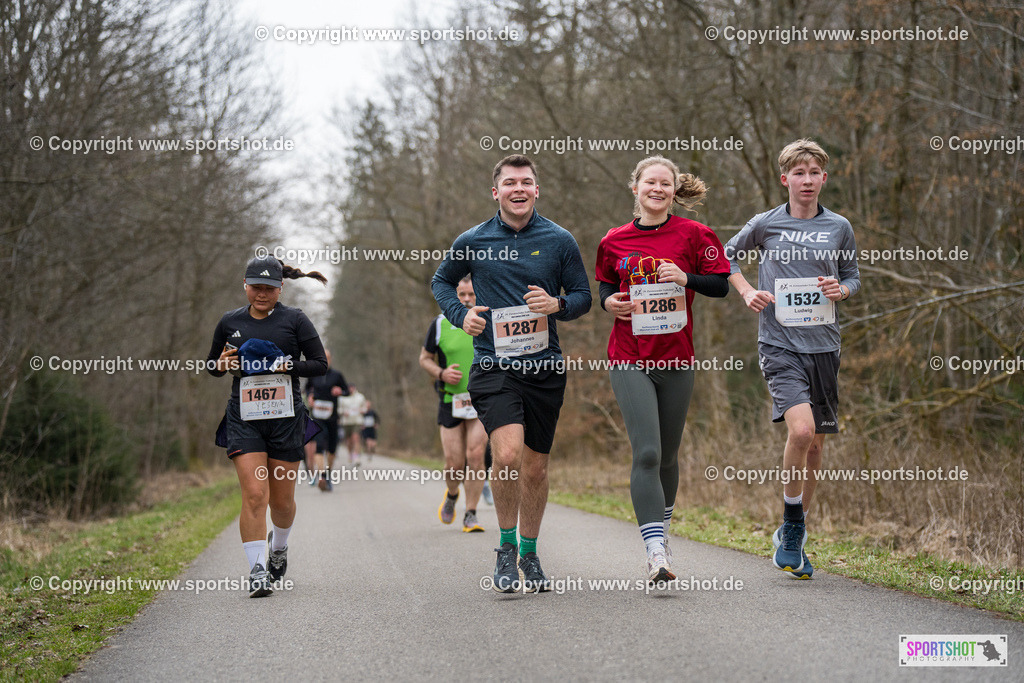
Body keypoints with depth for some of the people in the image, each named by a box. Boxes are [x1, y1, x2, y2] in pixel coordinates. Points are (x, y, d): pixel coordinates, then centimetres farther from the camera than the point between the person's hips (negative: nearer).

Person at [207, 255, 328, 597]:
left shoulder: (294, 319, 2)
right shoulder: (230, 322, 8)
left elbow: (320, 364, 1)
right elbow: (212, 366, 19)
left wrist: (288, 366, -15)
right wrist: (222, 364, -4)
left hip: (285, 418, 0)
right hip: (244, 419, 0)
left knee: (282, 498, 8)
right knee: (254, 494, -13)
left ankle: (279, 547, 39)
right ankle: (257, 571, -10)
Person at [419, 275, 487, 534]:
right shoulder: (440, 324, 1)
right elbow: (424, 358, 10)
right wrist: (441, 373, -9)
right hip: (450, 402, 0)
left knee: (475, 456, -14)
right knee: (454, 463, -2)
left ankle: (471, 516, -4)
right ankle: (451, 495, 33)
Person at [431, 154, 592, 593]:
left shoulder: (559, 240, 3)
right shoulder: (473, 242, 3)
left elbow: (583, 296, 10)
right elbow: (441, 281, 19)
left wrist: (557, 305, -12)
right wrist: (461, 314, 0)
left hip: (545, 367, 2)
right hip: (493, 366, -2)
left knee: (535, 467, 9)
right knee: (507, 455, -21)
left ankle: (529, 555, 27)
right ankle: (506, 548, -1)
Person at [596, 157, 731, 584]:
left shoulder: (692, 235, 0)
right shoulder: (614, 241, 5)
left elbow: (721, 285, 3)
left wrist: (686, 279, -15)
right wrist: (609, 301, -2)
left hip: (677, 360, 1)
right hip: (629, 361, -1)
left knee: (667, 456, 13)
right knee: (646, 454, -14)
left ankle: (661, 535, 36)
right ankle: (656, 554, -18)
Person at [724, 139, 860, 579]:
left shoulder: (839, 227, 7)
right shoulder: (766, 225, 2)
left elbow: (853, 277, 18)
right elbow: (727, 256, 17)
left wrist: (841, 289, -4)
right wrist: (746, 292, 1)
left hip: (823, 345, 3)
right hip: (779, 343, -3)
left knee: (815, 444, 7)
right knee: (800, 429, -23)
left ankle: (792, 537, 24)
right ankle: (792, 526, -3)